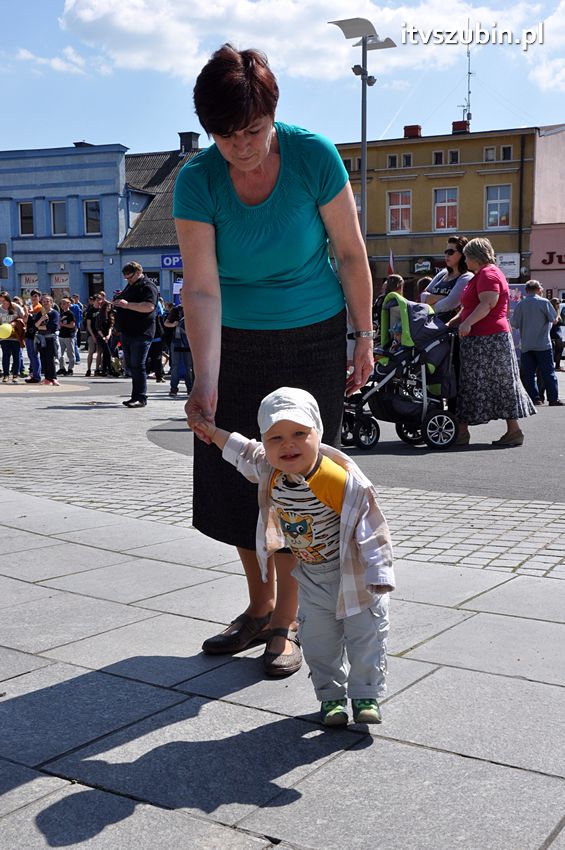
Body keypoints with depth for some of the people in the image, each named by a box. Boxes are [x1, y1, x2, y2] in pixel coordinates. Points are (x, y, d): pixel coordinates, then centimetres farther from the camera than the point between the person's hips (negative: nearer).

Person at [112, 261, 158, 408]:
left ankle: (140, 397, -7)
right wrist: (118, 302, 13)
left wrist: (127, 304, -28)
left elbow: (149, 307, -25)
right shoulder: (130, 286, 21)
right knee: (130, 366, 13)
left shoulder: (148, 286, -10)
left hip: (140, 334, -10)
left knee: (137, 365, -10)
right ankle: (136, 396, 24)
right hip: (127, 332, 10)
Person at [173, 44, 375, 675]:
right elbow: (201, 289, -21)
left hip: (312, 341, -2)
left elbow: (350, 252, -6)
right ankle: (260, 606, 28)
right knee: (237, 478, 7)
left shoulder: (313, 157, -16)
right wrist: (205, 383, -30)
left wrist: (364, 336, -3)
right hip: (235, 344, 3)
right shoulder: (197, 181, -14)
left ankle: (288, 621, 15)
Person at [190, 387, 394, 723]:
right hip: (311, 576, 5)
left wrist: (378, 577, -24)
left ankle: (366, 695, 20)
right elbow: (245, 453, 12)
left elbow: (370, 529, -25)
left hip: (352, 572, -5)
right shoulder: (269, 472, -13)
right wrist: (212, 432, 18)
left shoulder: (343, 480, -32)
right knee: (318, 639, 11)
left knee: (365, 634, 4)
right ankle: (331, 695, 27)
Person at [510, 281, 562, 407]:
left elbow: (514, 324, 5)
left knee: (529, 374, 6)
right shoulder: (544, 302, -6)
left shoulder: (520, 304, 2)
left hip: (526, 345, 3)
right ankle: (553, 399, -1)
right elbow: (554, 320, -3)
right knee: (548, 373, 1)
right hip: (543, 344, -2)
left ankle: (534, 398, 4)